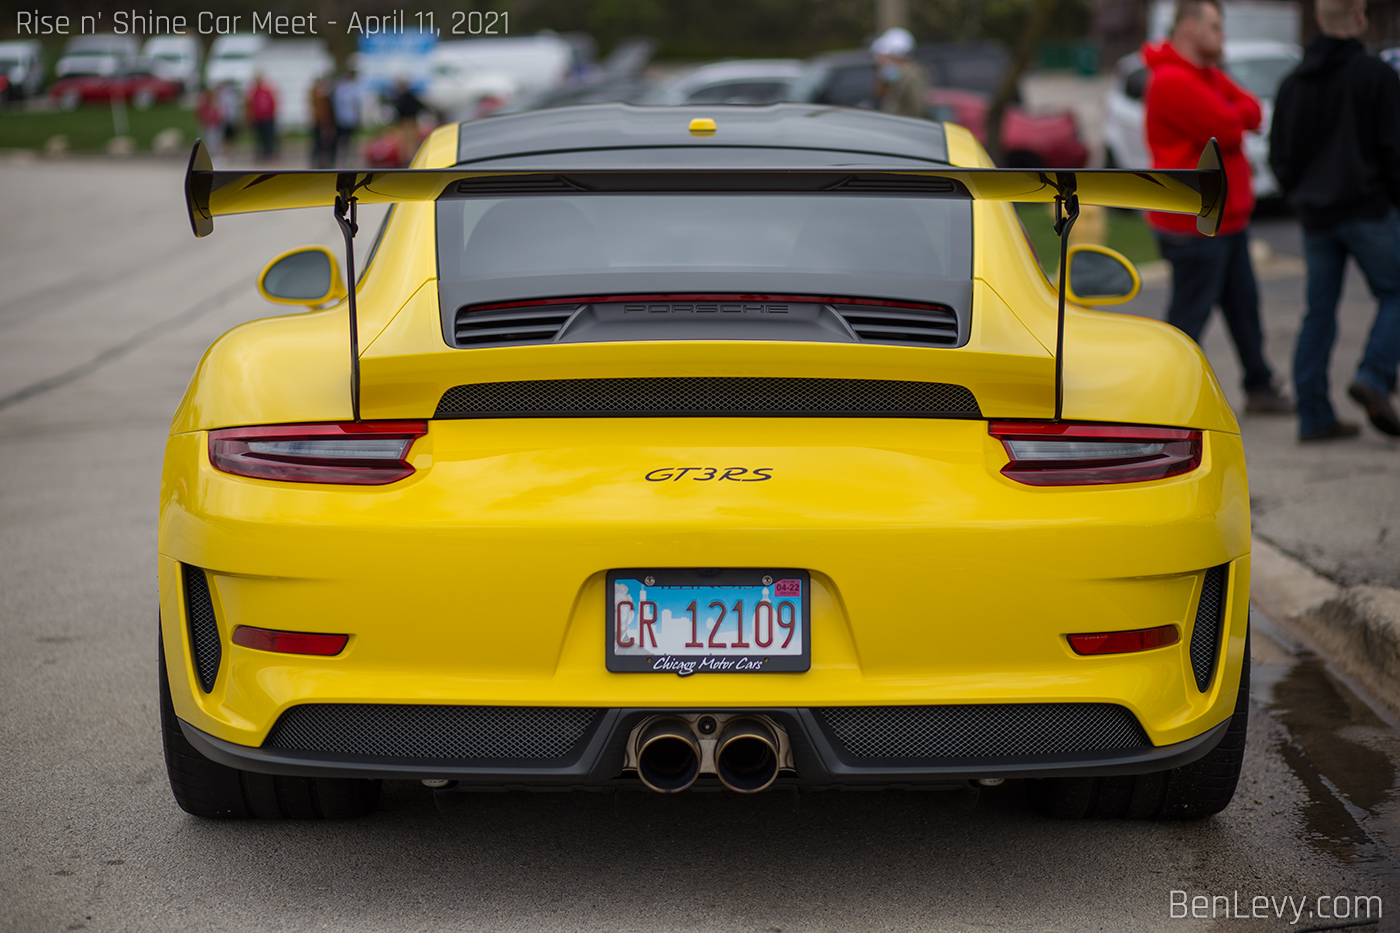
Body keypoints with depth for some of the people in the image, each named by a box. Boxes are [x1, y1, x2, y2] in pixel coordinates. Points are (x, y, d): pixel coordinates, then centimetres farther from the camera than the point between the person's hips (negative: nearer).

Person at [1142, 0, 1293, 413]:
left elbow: (1253, 113, 7)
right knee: (1191, 312, -6)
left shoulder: (1209, 75, 16)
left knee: (1243, 303, 15)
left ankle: (1259, 387, 24)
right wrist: (1234, 116, -1)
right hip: (1193, 224, -10)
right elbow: (1227, 131, -22)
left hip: (1227, 216, 10)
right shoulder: (1172, 81, -19)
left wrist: (1230, 115, -12)